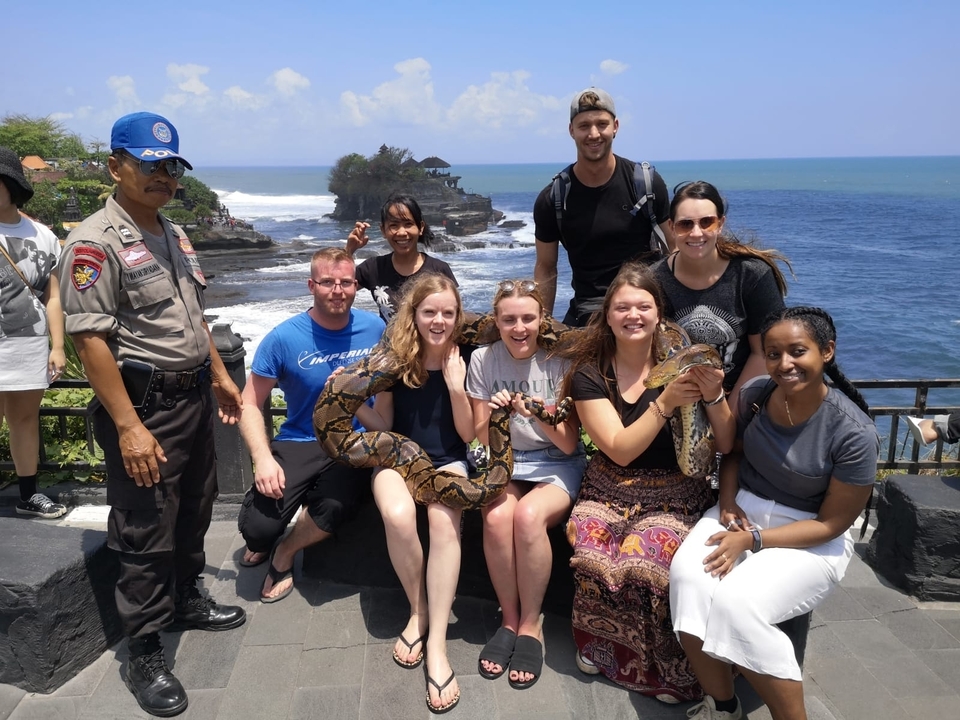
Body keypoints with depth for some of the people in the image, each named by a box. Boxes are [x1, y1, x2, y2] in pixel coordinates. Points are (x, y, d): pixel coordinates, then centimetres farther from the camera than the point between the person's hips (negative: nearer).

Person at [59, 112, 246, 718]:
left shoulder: (175, 235, 12)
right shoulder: (95, 242, -15)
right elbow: (90, 339, -21)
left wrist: (221, 377, 18)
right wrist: (129, 427, -24)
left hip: (194, 397, 8)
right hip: (143, 406, -8)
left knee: (194, 511, 21)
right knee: (145, 533, 3)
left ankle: (186, 600, 42)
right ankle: (145, 655, 19)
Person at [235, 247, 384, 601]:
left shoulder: (375, 328, -4)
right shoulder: (284, 338, -9)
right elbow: (250, 404, -4)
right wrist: (263, 458, -19)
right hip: (299, 441, 0)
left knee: (333, 509, -30)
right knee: (257, 527, -18)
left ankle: (285, 553, 7)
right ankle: (263, 539, 25)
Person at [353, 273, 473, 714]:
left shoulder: (465, 360, -5)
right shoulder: (394, 357, -4)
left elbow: (468, 434, -4)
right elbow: (382, 425, 1)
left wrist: (456, 386, -18)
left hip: (447, 461, 0)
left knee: (443, 519, -33)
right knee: (398, 516, -32)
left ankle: (437, 643, -25)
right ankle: (418, 610, -5)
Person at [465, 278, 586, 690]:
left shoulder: (560, 360, -9)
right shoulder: (483, 360, -4)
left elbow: (570, 445, -9)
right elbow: (480, 442, 0)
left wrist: (540, 417, -28)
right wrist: (495, 416, -21)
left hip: (558, 465, -1)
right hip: (505, 462, 2)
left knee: (528, 515, -32)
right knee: (497, 516, -30)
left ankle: (531, 625, -12)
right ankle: (509, 619, -7)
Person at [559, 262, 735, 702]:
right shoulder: (589, 374, -1)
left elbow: (727, 446, -6)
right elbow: (620, 450, -12)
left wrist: (714, 398, -24)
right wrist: (665, 403, -24)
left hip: (675, 497, -1)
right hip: (610, 493, 1)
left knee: (645, 558, -29)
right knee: (594, 558, -28)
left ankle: (665, 667, 0)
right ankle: (600, 646, 3)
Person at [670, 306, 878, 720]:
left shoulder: (853, 432, -19)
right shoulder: (754, 394, -6)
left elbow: (831, 524, -13)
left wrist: (752, 540, -21)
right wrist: (728, 501, -6)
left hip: (811, 538, -4)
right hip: (744, 508, 4)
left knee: (738, 602, -31)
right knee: (688, 575, -26)